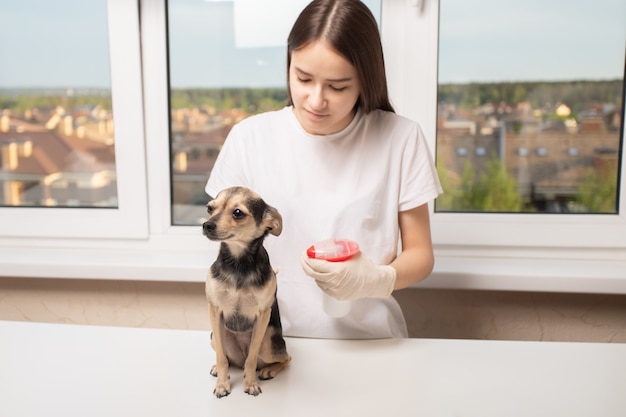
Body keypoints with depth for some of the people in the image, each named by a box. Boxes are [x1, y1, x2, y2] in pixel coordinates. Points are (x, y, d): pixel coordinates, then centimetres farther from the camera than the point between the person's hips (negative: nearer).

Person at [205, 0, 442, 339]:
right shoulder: (249, 137, -2)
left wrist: (378, 280, -18)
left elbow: (420, 253, 2)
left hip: (370, 339, 1)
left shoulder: (401, 139, -5)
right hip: (277, 336, 0)